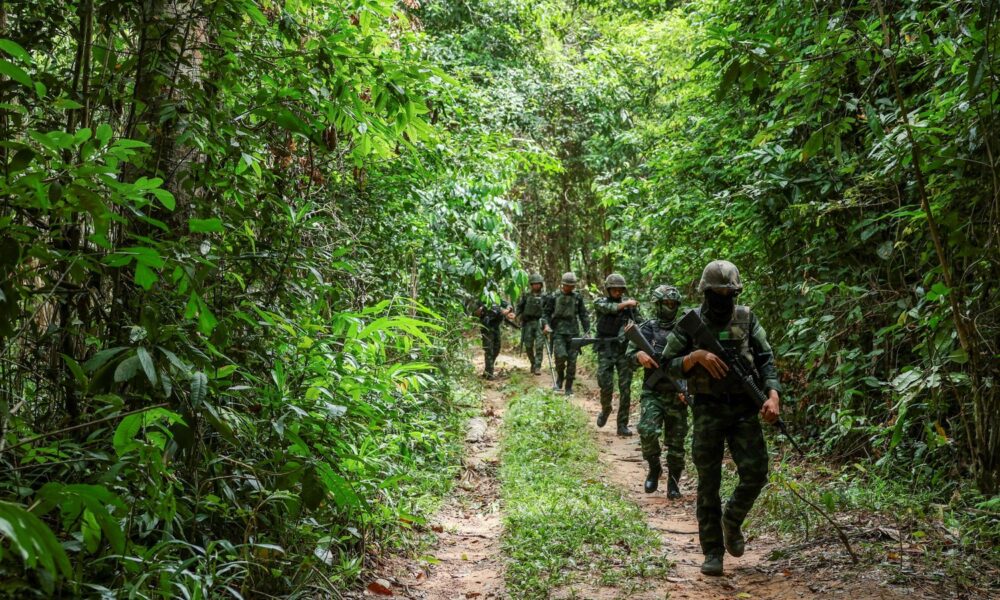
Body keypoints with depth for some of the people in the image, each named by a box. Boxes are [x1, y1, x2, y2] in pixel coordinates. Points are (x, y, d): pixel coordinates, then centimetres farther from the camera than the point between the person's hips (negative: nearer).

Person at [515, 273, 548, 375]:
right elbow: (518, 307, 15)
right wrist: (520, 316, 1)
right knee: (528, 346, 4)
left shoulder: (545, 296, 2)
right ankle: (533, 363, 24)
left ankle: (537, 367, -9)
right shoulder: (526, 296, 7)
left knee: (539, 346, -11)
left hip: (540, 323, -2)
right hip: (528, 323, 2)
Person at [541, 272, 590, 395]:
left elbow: (583, 315, 10)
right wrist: (546, 324, -10)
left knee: (572, 360, 1)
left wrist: (587, 330, 3)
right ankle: (559, 379, 8)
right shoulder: (555, 297, 2)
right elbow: (546, 313, 7)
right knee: (561, 356, -19)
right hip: (558, 332, -2)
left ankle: (569, 387, 12)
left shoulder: (578, 297, 6)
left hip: (573, 332, 2)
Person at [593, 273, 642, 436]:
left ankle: (622, 425, 5)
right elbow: (610, 308, -19)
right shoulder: (600, 303, 3)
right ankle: (605, 410, 24)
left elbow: (641, 323, 3)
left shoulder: (630, 304, 7)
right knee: (606, 385, -7)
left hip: (624, 350, 1)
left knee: (625, 388, -1)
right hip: (606, 351, -1)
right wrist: (626, 304, -16)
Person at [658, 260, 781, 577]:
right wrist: (697, 356, -16)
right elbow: (669, 365, 1)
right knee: (708, 483, 3)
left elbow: (766, 359, 1)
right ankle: (713, 551, 14)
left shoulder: (747, 318, 4)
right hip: (708, 411, -1)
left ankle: (732, 521, 22)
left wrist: (773, 395, -13)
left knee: (755, 472, -8)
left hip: (744, 409, 1)